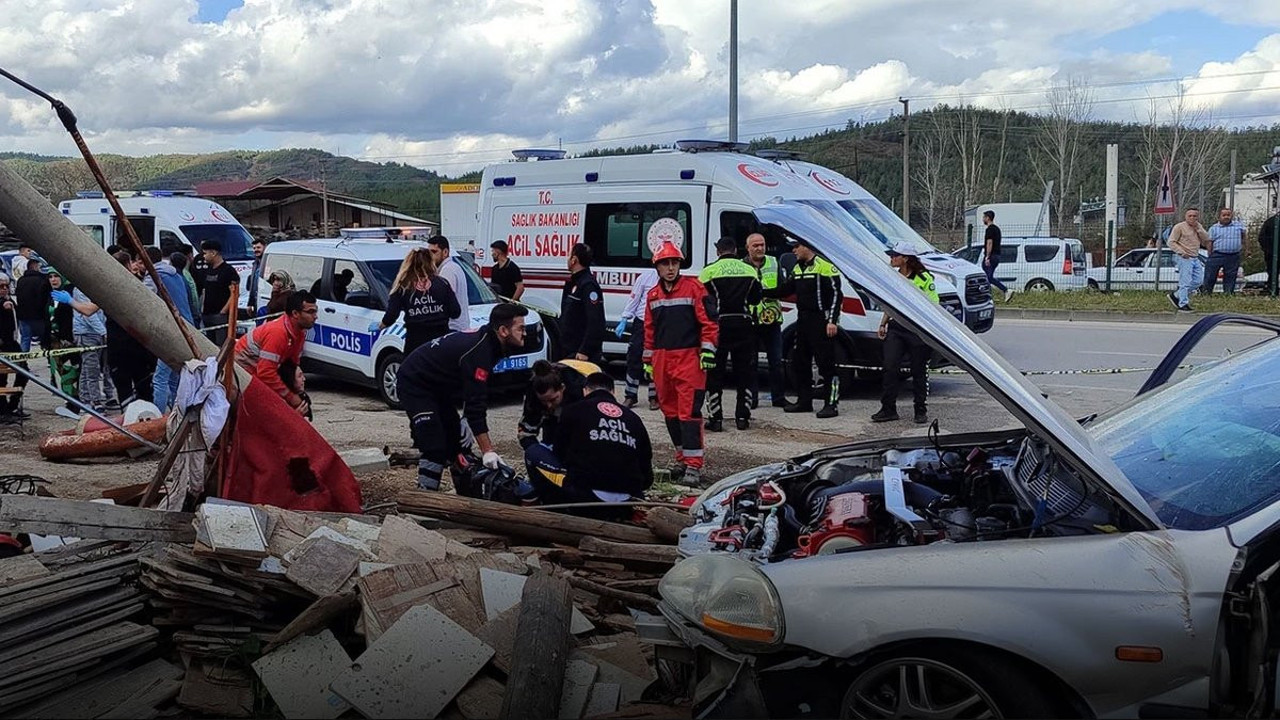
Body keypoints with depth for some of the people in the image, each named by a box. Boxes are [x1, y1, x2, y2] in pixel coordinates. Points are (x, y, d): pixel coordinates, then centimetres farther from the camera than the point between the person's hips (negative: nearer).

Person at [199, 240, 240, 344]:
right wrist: (201, 310, 13)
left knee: (222, 346, -12)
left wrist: (223, 311, -18)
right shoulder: (207, 271, 17)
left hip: (220, 315, -8)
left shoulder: (228, 271, -7)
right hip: (206, 315, 8)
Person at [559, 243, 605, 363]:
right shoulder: (572, 282, 15)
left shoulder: (588, 285, -16)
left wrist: (585, 351, -25)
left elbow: (596, 323, -23)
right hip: (568, 352, 10)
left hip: (581, 354, -10)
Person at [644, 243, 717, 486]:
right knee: (670, 410, 11)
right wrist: (648, 359, 21)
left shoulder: (693, 288, -2)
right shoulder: (653, 295, 15)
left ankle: (694, 465, -13)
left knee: (689, 411, -11)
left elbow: (708, 321, -5)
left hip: (688, 357, -6)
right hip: (662, 359, 6)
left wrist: (707, 349, -12)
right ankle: (682, 457, 22)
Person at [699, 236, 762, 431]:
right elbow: (756, 298, 12)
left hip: (719, 324, -3)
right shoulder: (749, 270, 6)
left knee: (714, 373, 5)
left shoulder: (709, 270, -5)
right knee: (745, 372, 12)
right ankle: (742, 417, 11)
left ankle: (715, 418, 3)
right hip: (743, 325, 3)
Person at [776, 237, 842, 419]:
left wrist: (832, 321, -19)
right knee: (801, 363, 13)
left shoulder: (825, 266, -12)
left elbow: (836, 294, -14)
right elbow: (785, 289, 18)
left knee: (826, 364, -7)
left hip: (821, 322, -9)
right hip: (803, 320, 9)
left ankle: (831, 404, -4)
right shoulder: (798, 268, 16)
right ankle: (804, 401, 22)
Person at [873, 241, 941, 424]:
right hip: (896, 328, 5)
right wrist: (882, 324, 14)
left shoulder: (923, 278, -5)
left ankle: (921, 410, 14)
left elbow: (933, 306, -5)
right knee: (890, 368, -4)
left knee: (919, 371, 4)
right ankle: (888, 409, 1)